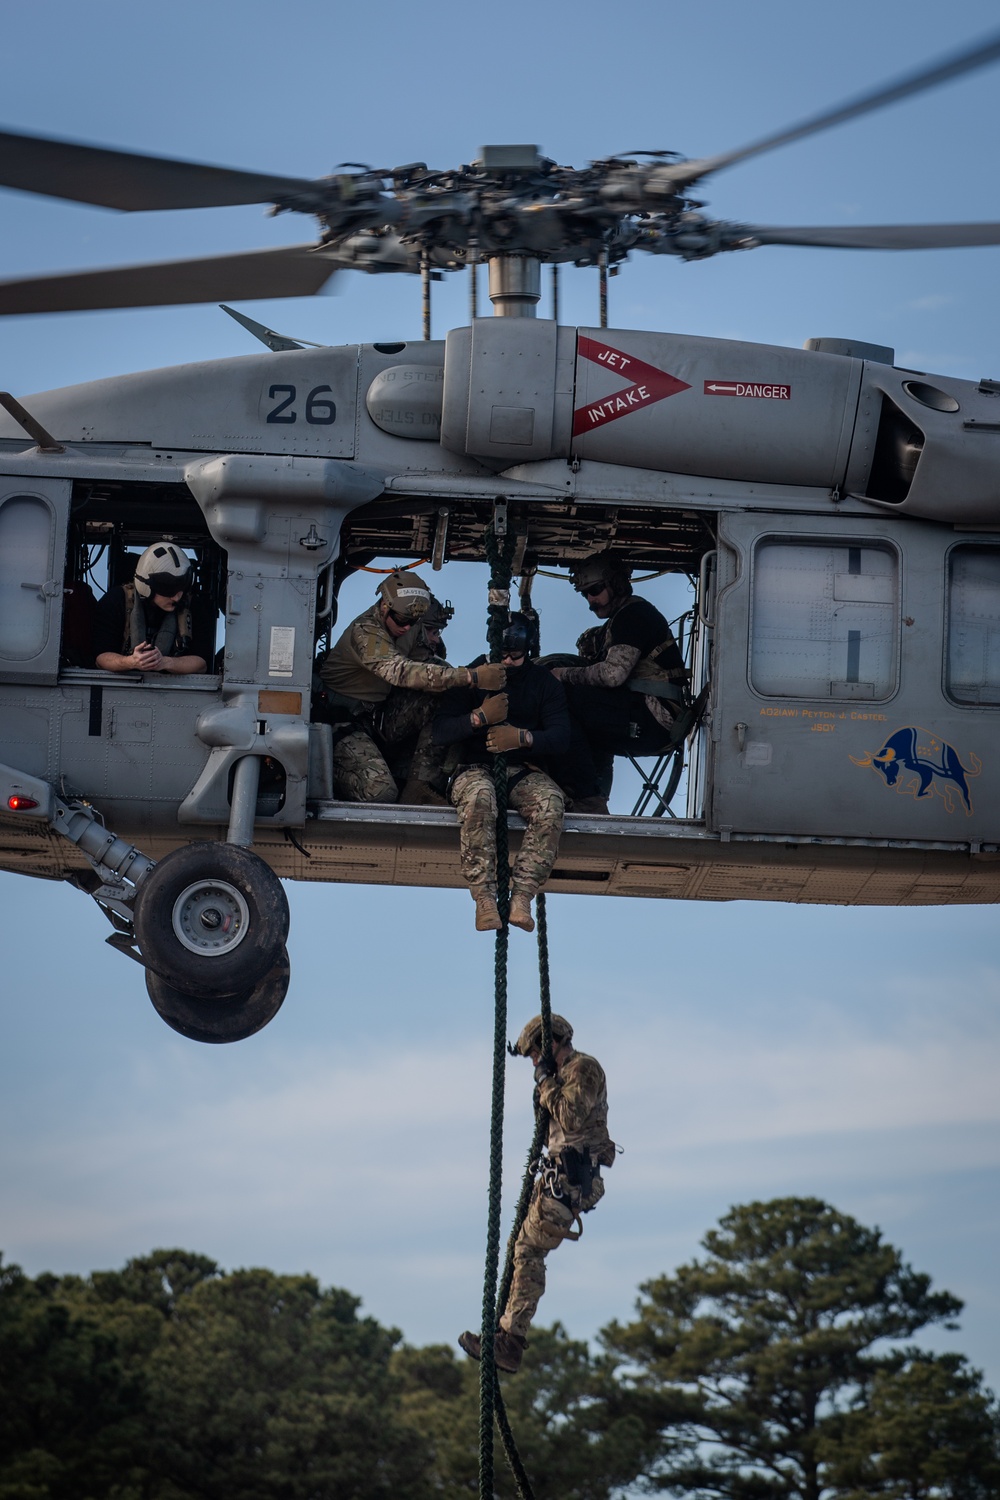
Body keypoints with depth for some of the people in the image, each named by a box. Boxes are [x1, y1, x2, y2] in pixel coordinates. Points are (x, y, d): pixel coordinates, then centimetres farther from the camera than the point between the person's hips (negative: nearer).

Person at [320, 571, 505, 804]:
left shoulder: (396, 629, 7)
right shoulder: (366, 632, -23)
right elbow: (403, 672, -38)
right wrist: (472, 677, -45)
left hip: (377, 719, 9)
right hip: (344, 723, -9)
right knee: (381, 793, -26)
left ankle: (419, 788, -11)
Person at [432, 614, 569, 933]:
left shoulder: (543, 682, 10)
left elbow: (560, 737, -2)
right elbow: (440, 732, -4)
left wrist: (523, 737, -21)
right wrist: (479, 717, -21)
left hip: (524, 771, 2)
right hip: (477, 768, -2)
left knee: (551, 803, -34)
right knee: (478, 798, -39)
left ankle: (521, 897, -37)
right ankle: (484, 898, -39)